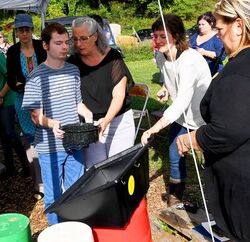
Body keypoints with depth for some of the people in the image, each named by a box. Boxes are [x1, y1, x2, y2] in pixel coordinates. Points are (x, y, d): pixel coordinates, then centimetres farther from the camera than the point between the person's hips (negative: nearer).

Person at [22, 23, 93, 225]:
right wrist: (51, 123, -32)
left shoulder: (74, 70, 4)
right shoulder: (37, 76, -12)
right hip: (50, 147, -5)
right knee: (54, 195, 10)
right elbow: (36, 116, -11)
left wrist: (88, 114, -6)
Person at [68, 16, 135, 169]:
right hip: (89, 125, 2)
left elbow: (118, 95, -12)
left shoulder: (112, 57, -8)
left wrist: (107, 119, -29)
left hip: (118, 121, -1)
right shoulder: (73, 63, -2)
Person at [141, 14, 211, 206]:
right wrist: (165, 88, -5)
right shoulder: (161, 57, -7)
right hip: (180, 115, 7)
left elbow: (182, 101, -38)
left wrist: (155, 128, -44)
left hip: (204, 118, -7)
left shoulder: (189, 60, -31)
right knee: (175, 156, 12)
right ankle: (175, 198, 30)